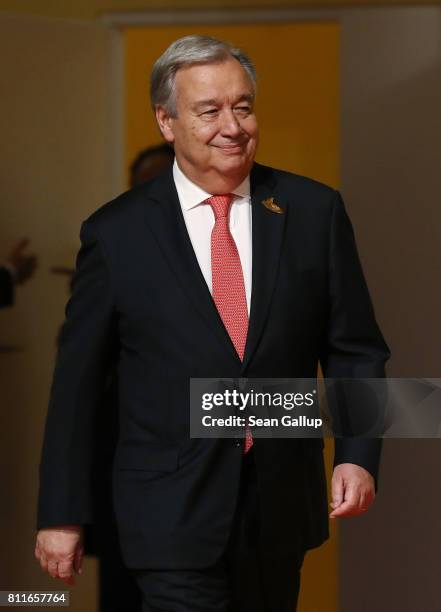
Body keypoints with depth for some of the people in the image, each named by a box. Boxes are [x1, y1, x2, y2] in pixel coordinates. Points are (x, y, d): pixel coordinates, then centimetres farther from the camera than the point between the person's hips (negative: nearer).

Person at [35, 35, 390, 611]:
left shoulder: (313, 211, 2)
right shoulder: (115, 233, -3)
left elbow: (355, 349, 6)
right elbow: (76, 382, 0)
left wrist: (357, 455, -9)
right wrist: (61, 515, 0)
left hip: (282, 510, 3)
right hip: (173, 516, -3)